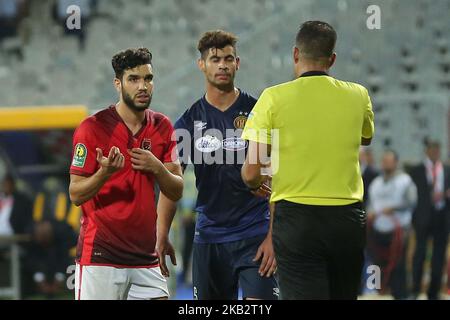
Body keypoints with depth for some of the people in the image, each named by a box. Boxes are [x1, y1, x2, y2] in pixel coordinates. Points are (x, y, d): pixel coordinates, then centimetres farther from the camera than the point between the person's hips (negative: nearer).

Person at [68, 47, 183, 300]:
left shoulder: (162, 127, 9)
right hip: (100, 257, -5)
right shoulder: (93, 128, -6)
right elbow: (76, 195, -6)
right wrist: (105, 172, -26)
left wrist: (157, 168, -11)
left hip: (146, 258, 5)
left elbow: (176, 192, 9)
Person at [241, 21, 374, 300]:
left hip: (296, 217, -3)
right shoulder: (358, 95, 4)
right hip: (348, 219, 3)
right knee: (344, 295, 16)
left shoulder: (275, 97, -5)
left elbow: (251, 174, -6)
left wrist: (258, 182, 17)